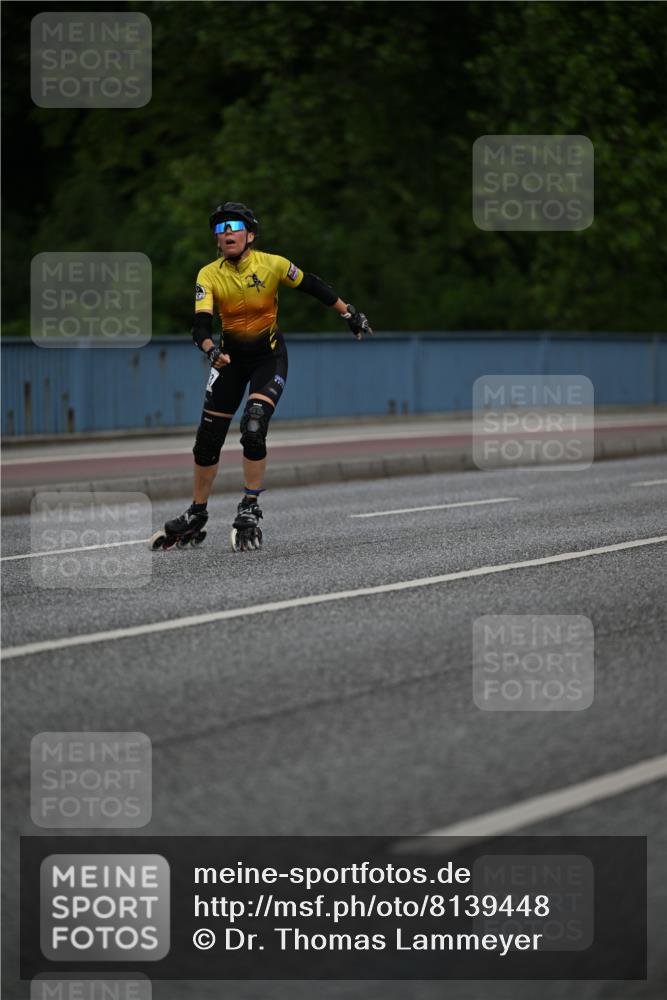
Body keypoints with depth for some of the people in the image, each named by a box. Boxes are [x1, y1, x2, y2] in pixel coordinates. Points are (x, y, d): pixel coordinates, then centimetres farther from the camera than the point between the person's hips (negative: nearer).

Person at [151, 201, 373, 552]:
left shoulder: (272, 265, -17)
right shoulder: (209, 276, -15)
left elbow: (313, 286, -3)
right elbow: (201, 323, -24)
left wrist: (350, 314, 3)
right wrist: (210, 349, -45)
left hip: (269, 355, -3)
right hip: (230, 356, 3)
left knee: (253, 429, -22)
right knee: (207, 439, 4)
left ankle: (249, 511, -8)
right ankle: (196, 517, 20)